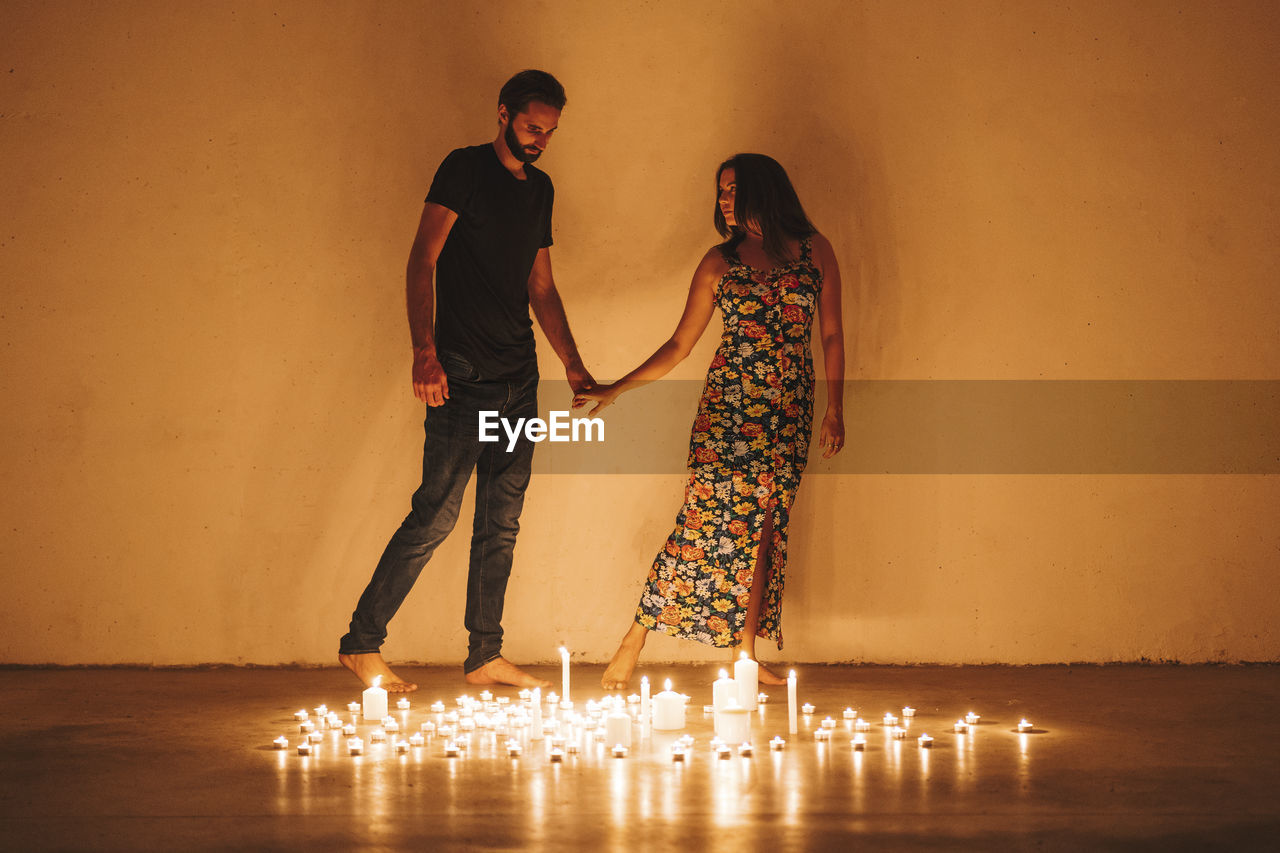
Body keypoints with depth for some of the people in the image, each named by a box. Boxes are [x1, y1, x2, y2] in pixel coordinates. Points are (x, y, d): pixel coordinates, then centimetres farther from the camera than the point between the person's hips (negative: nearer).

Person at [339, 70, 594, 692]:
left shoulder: (539, 188, 17)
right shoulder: (465, 169, -4)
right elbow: (423, 259, -13)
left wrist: (574, 367, 18)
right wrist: (424, 351, -24)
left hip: (519, 377, 7)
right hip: (464, 375, -7)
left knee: (501, 523, 8)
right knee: (436, 514, -10)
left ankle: (485, 657, 15)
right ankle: (361, 644, -3)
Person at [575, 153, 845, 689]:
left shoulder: (814, 251, 6)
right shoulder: (720, 261, 6)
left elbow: (832, 334, 9)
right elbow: (679, 345, 7)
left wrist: (834, 410, 5)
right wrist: (616, 389, 1)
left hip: (789, 413, 1)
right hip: (727, 404, -1)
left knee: (764, 528, -2)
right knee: (707, 518, -10)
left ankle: (745, 653, 3)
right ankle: (633, 644, -7)